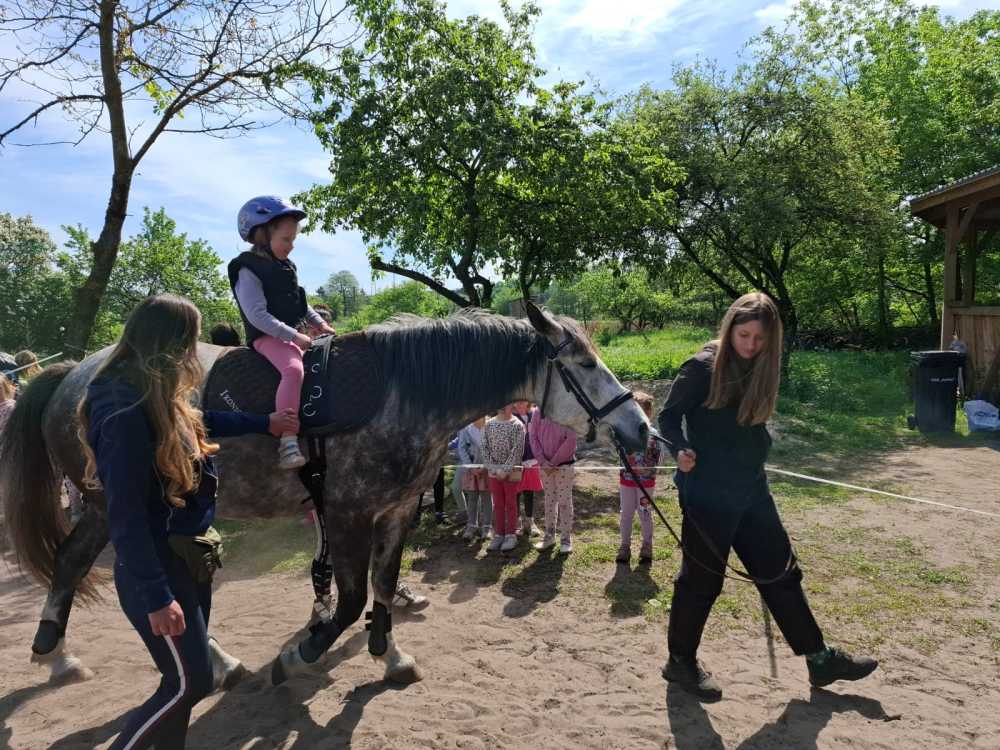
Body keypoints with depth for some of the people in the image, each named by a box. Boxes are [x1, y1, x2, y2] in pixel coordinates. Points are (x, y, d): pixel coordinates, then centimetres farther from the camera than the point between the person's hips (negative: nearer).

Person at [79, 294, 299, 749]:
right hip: (156, 568, -9)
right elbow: (125, 519, -26)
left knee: (185, 680, 18)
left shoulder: (160, 402, 2)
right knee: (190, 683, 0)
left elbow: (203, 421, 25)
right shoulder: (126, 413, -25)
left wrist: (267, 424, 33)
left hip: (187, 556, 9)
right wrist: (158, 599, -24)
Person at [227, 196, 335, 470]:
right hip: (268, 337, -9)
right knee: (294, 370, -35)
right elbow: (257, 315, -21)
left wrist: (319, 323, 13)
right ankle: (288, 444, -39)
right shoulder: (249, 271, -11)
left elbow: (300, 302, 26)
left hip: (292, 334, 9)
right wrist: (294, 336, -24)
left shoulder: (286, 267, 15)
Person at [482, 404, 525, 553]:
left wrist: (505, 469, -17)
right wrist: (492, 467, -8)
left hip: (511, 471, -3)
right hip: (493, 471, 4)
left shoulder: (517, 425, -7)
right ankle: (498, 534, 19)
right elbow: (485, 447, 3)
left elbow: (517, 450, -12)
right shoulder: (489, 424, 4)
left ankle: (511, 535, 13)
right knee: (497, 504, 10)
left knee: (510, 504, 5)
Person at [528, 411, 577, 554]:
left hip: (564, 465, -4)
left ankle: (566, 538, 9)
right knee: (549, 500, 13)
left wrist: (554, 462, -13)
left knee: (564, 501, 1)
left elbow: (571, 439, -14)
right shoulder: (538, 413, 3)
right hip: (545, 465, 4)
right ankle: (549, 536, 22)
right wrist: (542, 461, -9)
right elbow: (533, 437, 2)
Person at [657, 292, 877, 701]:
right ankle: (680, 661, 24)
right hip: (707, 494, -7)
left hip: (751, 490, 7)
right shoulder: (703, 367, -13)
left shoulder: (761, 369, 7)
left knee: (780, 572, 15)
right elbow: (669, 415, -10)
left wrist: (757, 459, 15)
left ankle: (819, 659, 29)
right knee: (701, 578, 5)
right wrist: (681, 451, -26)